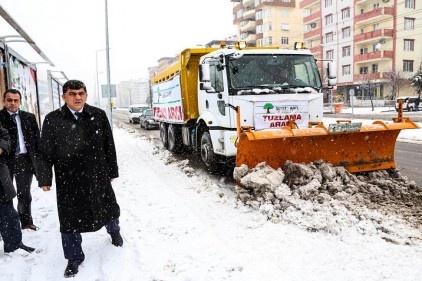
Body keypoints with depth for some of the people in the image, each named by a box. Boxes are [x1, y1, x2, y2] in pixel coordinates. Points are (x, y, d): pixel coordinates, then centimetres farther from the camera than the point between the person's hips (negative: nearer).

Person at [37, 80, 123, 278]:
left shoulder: (98, 115, -4)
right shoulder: (52, 120, -5)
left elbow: (109, 146, 1)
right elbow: (45, 152, -1)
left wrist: (112, 171, 5)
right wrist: (45, 178, -3)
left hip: (97, 174, 1)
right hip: (68, 179, 0)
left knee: (108, 208, 19)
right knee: (70, 219, 8)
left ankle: (114, 231, 52)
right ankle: (74, 258, 29)